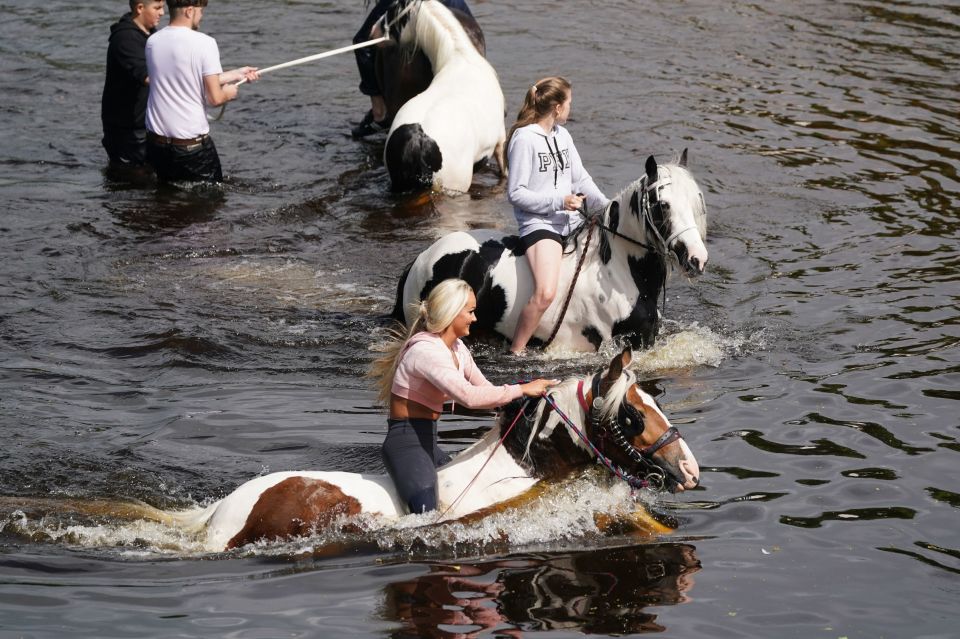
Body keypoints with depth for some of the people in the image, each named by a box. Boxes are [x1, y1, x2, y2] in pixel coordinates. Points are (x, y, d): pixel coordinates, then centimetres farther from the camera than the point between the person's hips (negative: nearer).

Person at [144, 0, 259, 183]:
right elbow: (215, 98, -16)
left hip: (156, 143, 6)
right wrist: (229, 92, 9)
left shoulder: (153, 42, 4)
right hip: (192, 145, -6)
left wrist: (235, 74, 23)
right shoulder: (204, 43, -15)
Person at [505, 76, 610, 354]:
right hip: (539, 224, -8)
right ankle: (515, 352, -16)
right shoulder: (524, 139, -10)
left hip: (572, 222, 8)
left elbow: (581, 180, 14)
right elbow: (516, 193, -11)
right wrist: (558, 202, -18)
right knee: (545, 293, -28)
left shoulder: (563, 136, 13)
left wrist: (608, 207, 0)